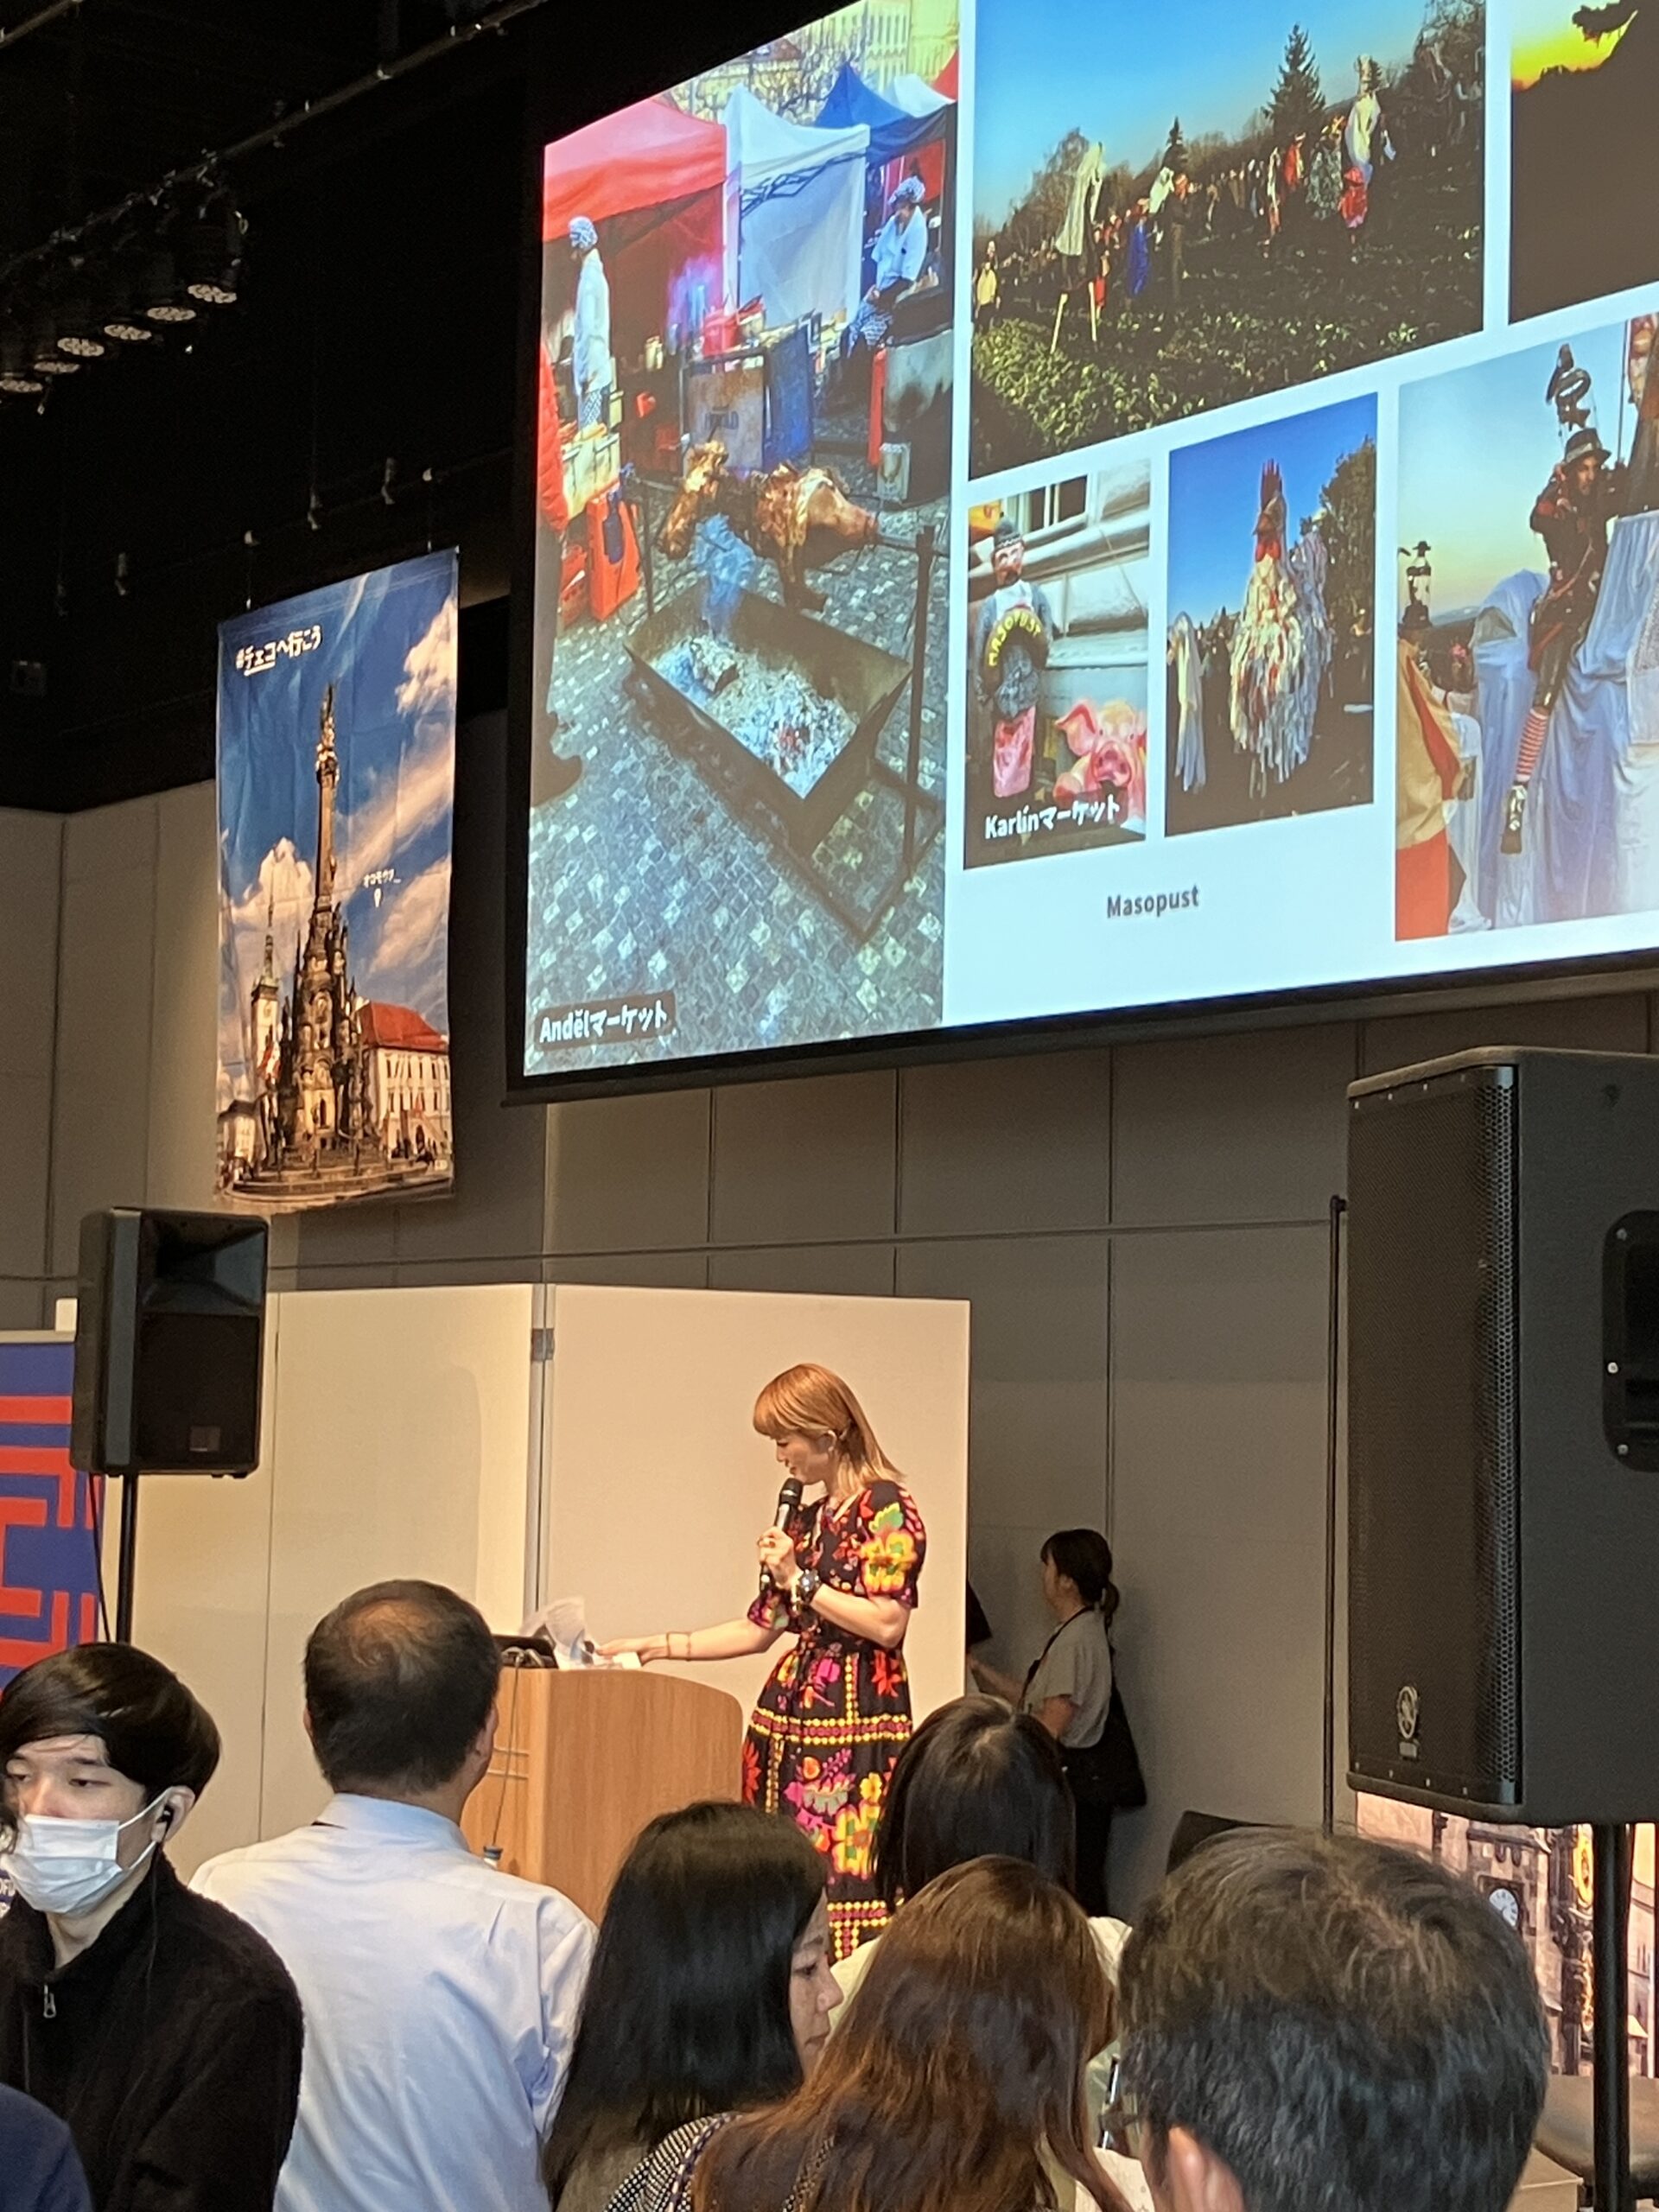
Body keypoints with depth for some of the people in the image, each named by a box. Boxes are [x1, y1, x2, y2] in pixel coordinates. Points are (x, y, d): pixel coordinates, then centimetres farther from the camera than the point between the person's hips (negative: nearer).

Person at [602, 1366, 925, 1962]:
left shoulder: (886, 1509, -5)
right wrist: (659, 1645, 17)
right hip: (790, 1714, 8)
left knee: (845, 1880, -13)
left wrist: (800, 1579, -8)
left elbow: (887, 1624, -15)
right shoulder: (806, 1519, 18)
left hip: (854, 1720, -8)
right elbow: (760, 1628, 21)